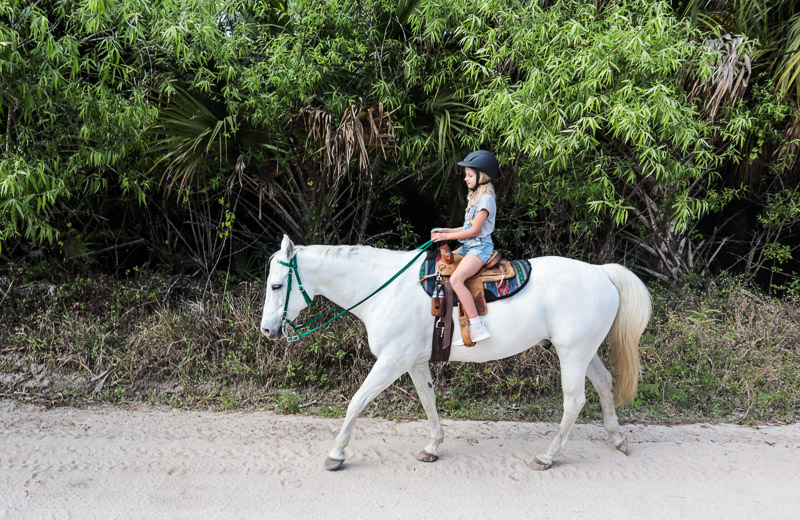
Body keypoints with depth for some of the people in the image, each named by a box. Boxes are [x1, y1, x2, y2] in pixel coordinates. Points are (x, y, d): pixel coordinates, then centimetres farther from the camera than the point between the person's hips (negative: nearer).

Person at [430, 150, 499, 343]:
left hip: (481, 246, -11)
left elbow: (475, 230, -17)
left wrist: (446, 236, -12)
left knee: (456, 278, -30)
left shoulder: (486, 198, -12)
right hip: (468, 246, 11)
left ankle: (477, 326, -32)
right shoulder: (475, 196, 18)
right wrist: (447, 230, 10)